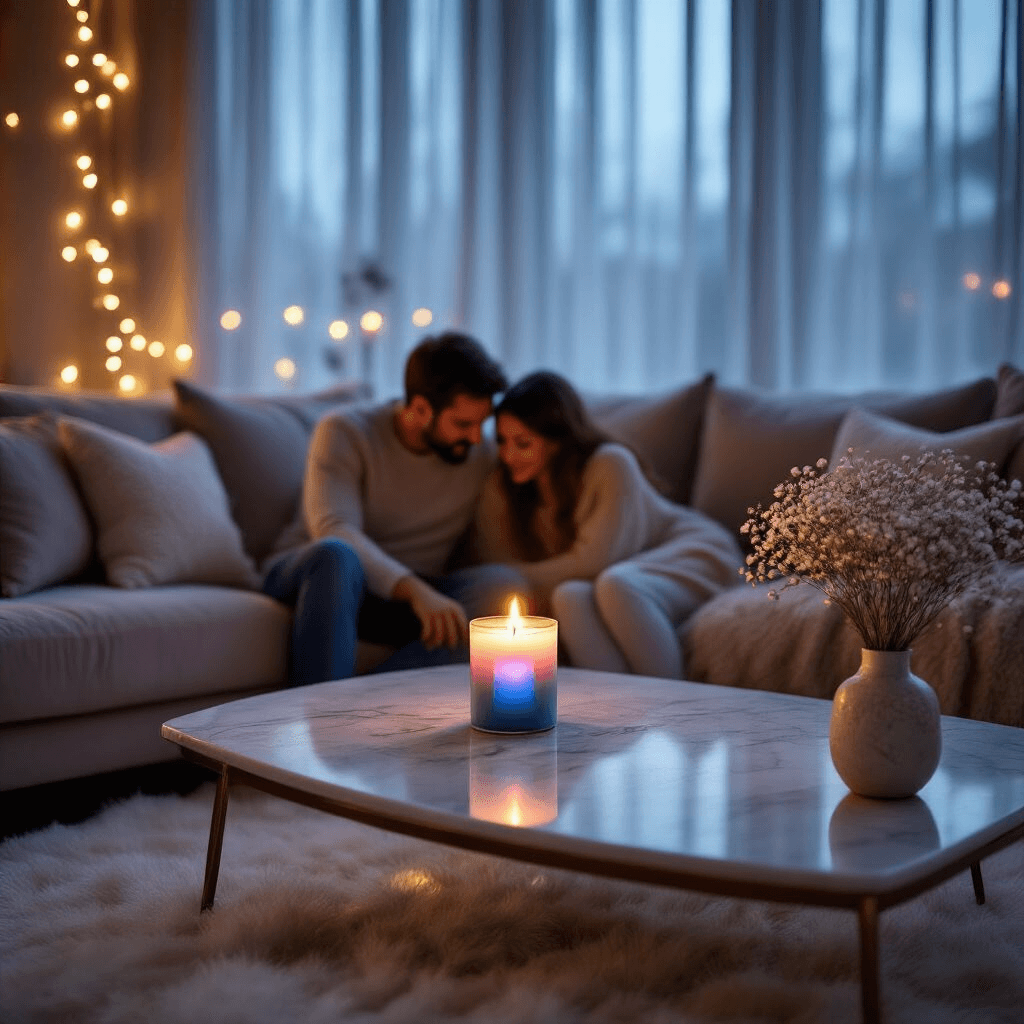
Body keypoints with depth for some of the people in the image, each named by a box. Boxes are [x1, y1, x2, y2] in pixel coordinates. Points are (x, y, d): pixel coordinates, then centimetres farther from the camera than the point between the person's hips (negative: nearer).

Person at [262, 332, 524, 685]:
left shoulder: (482, 456, 5)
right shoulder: (345, 433, -10)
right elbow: (333, 531, -24)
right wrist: (415, 590, -38)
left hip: (414, 595, 4)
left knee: (506, 584, -28)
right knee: (335, 555, -40)